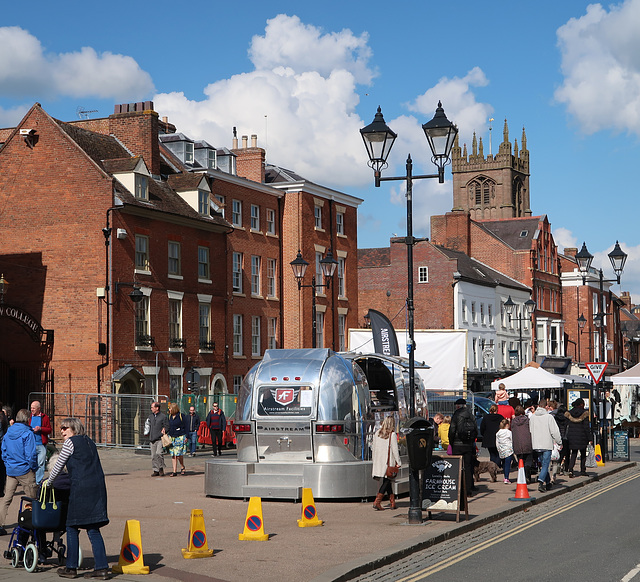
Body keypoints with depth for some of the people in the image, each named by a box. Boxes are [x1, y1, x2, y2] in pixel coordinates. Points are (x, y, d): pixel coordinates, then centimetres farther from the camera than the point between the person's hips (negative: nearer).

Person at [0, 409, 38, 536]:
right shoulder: (28, 433, -14)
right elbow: (31, 454, -17)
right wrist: (34, 468, -3)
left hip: (11, 471, 6)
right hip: (25, 470, -6)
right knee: (32, 500, 4)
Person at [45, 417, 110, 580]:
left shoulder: (70, 442, 0)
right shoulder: (89, 442, 21)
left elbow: (59, 465, 4)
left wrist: (49, 481, 20)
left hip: (81, 487, -7)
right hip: (98, 486, 7)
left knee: (72, 527, 5)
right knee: (93, 529, 7)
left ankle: (71, 568, 9)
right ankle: (102, 568, 1)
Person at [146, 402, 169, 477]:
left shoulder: (163, 416, -1)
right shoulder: (150, 416, 17)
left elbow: (167, 426, 1)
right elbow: (148, 425, 28)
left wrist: (164, 429, -17)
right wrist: (147, 432, 11)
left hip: (160, 439, -6)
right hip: (152, 439, 6)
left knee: (159, 453, -18)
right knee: (153, 456, 4)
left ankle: (161, 468, -4)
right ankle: (156, 470, 10)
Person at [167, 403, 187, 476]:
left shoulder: (181, 416, -4)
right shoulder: (169, 417, 12)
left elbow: (185, 427, -4)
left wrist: (186, 437, -7)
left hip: (180, 437, -5)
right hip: (172, 437, 5)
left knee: (179, 455, -7)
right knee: (173, 455, 1)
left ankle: (183, 468, 16)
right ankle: (174, 471, 3)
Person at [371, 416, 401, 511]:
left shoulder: (377, 434, 6)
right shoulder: (392, 435, -10)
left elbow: (373, 447, 12)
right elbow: (395, 450, -10)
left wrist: (375, 460, 20)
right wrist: (398, 462, -3)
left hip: (378, 462, 6)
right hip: (388, 462, -6)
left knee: (387, 481, 13)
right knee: (386, 481, 0)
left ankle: (392, 502, 15)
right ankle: (377, 502, -10)